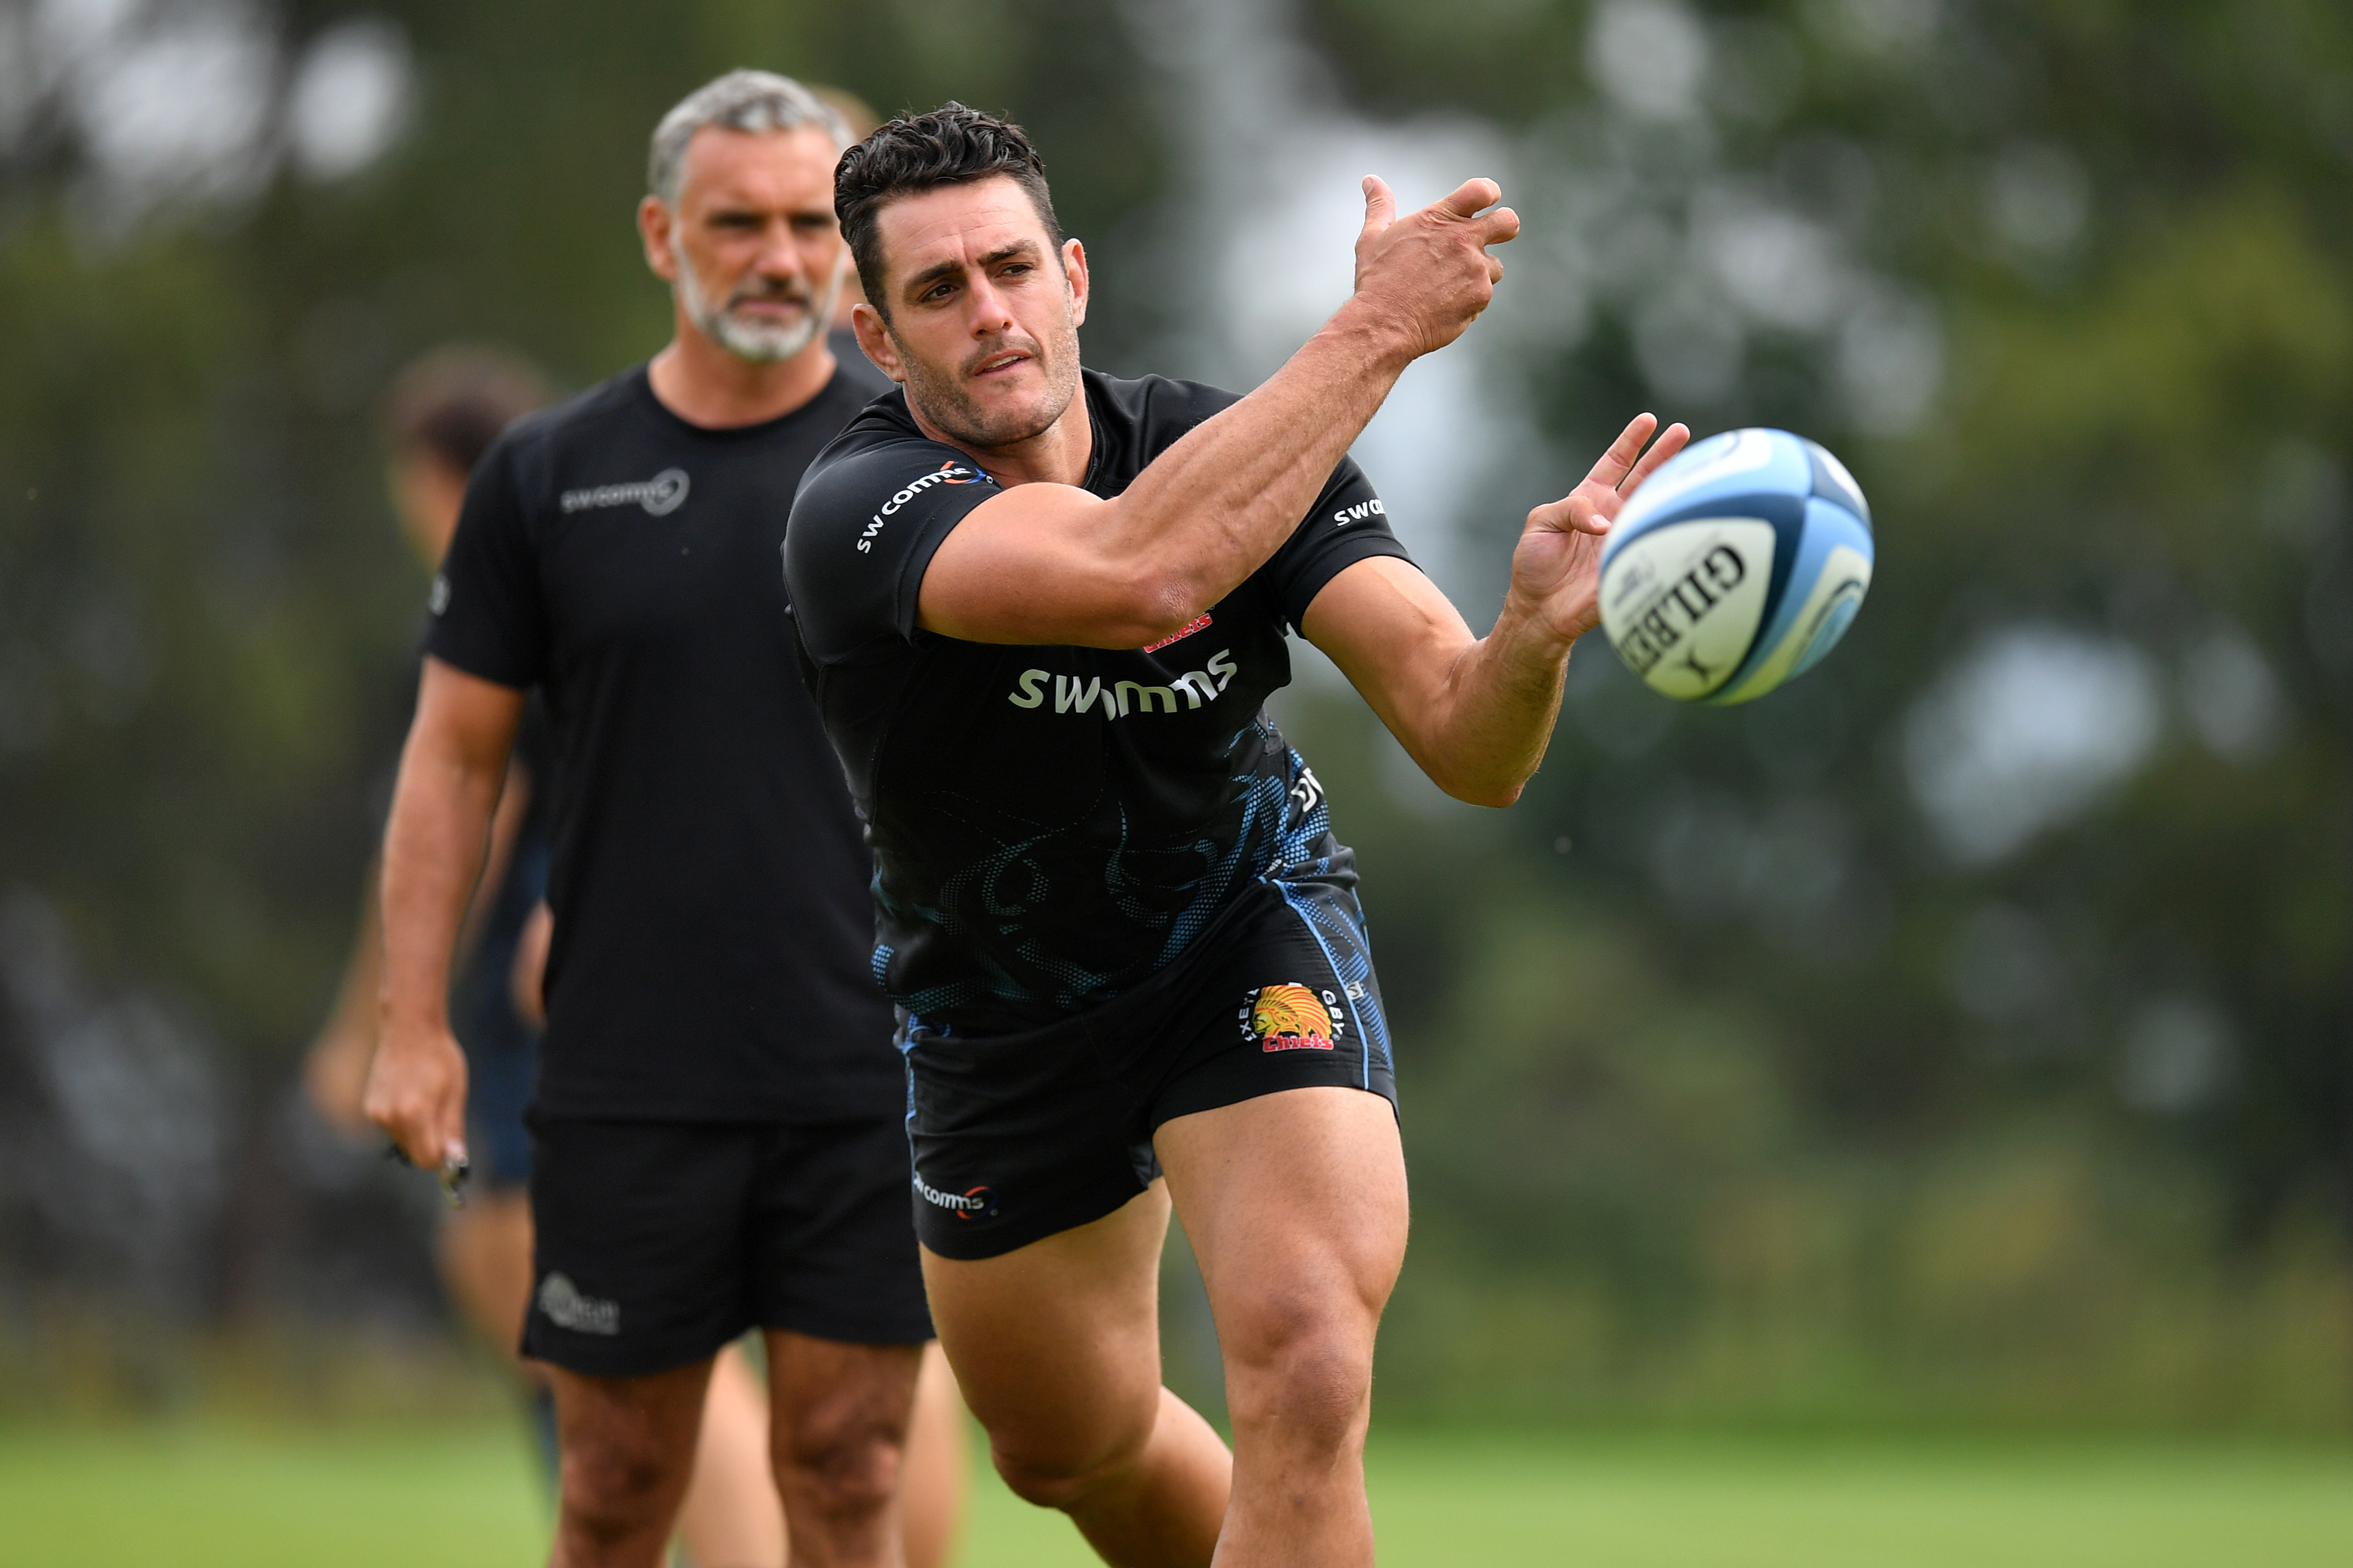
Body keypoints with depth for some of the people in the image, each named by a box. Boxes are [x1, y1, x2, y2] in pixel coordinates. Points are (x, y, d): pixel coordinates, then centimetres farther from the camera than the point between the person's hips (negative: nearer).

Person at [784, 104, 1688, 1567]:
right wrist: (1380, 331, -47)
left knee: (1303, 1363, -26)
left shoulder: (1242, 454, -20)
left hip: (1248, 939, -1)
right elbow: (1138, 572, -49)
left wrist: (1534, 633, -50)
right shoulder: (856, 513, -30)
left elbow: (1465, 748, -27)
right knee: (1072, 1448, 20)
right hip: (1003, 1013, 1)